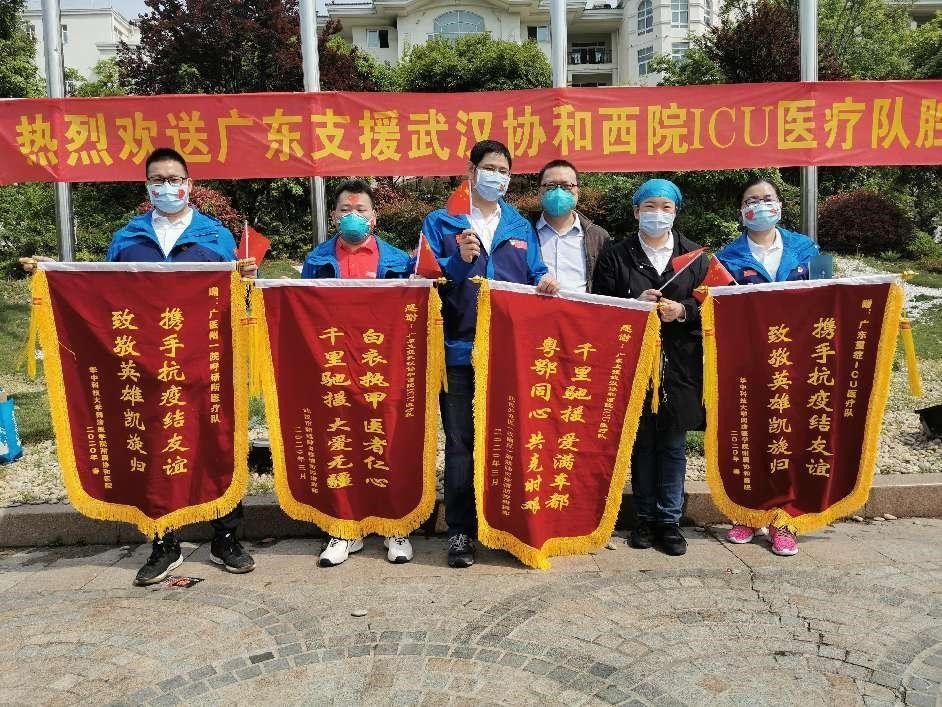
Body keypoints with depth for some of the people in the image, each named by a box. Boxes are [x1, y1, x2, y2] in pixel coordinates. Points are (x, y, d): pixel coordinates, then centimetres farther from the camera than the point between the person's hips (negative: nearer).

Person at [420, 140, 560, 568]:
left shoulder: (521, 227, 15)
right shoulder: (441, 222, 5)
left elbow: (533, 277, 13)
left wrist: (545, 284, -9)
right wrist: (459, 262, -18)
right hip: (460, 351, -2)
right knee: (460, 443, 1)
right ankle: (460, 531, 10)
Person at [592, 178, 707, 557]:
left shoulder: (694, 255, 10)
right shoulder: (616, 256, 5)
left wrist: (683, 310, -12)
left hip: (679, 365, 1)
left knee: (673, 444, 5)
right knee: (641, 442, 6)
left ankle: (669, 520, 16)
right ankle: (645, 518, 19)